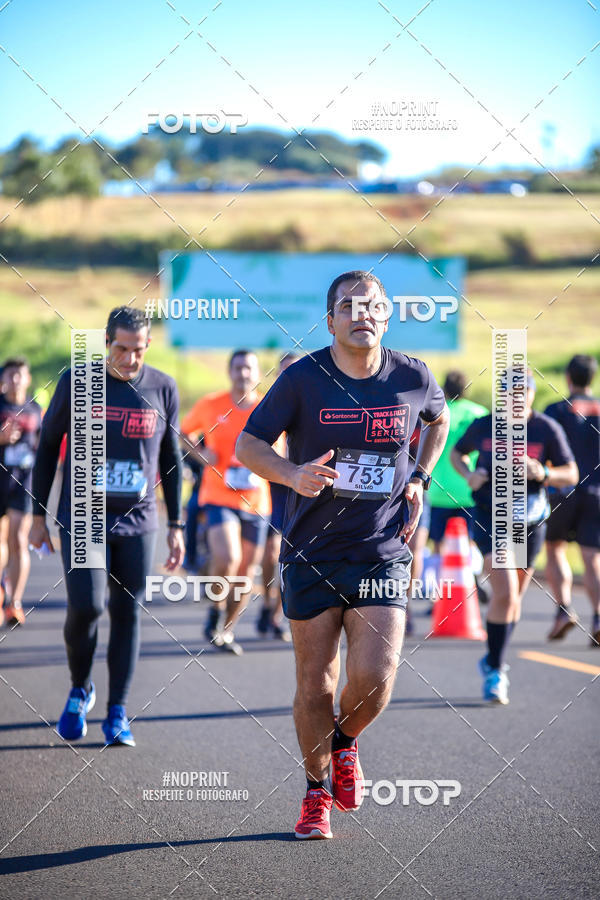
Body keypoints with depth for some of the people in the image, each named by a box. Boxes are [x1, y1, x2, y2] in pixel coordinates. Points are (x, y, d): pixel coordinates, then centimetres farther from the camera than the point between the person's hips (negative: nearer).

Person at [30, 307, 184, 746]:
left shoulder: (163, 389, 2)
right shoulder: (76, 382, -3)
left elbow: (170, 459, 11)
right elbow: (48, 446, 6)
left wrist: (176, 525, 9)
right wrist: (39, 514, 4)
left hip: (138, 523, 2)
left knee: (127, 614, 1)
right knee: (85, 607, -13)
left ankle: (118, 713, 10)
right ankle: (80, 689, 13)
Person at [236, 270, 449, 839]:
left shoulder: (414, 378, -1)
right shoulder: (303, 379, -8)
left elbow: (439, 419, 22)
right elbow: (247, 446, -3)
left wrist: (420, 478, 9)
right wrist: (293, 474, -22)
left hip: (383, 553, 1)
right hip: (311, 554, -1)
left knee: (373, 678, -13)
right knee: (315, 687, 3)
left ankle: (345, 742, 21)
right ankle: (317, 791, 26)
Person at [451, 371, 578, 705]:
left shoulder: (548, 430, -6)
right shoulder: (484, 426, -4)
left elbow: (571, 474, -2)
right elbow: (457, 453, 14)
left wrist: (544, 473, -22)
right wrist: (468, 474, -7)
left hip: (530, 523, 2)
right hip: (490, 518, -2)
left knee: (514, 597, 14)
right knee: (504, 593, -18)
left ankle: (493, 662, 37)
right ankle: (495, 671, -5)